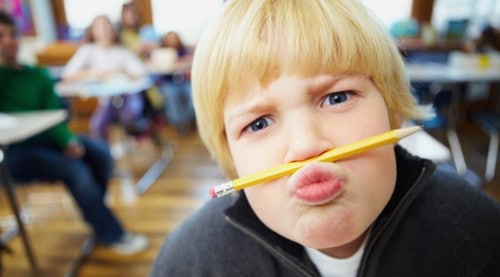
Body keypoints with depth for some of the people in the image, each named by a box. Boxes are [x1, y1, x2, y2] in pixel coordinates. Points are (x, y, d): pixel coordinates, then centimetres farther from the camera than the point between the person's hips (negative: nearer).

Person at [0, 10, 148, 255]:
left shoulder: (37, 74, 11)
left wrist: (67, 140, -17)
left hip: (46, 138, 5)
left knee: (100, 153, -16)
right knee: (74, 169, -27)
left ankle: (95, 217, 2)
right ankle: (111, 235, -14)